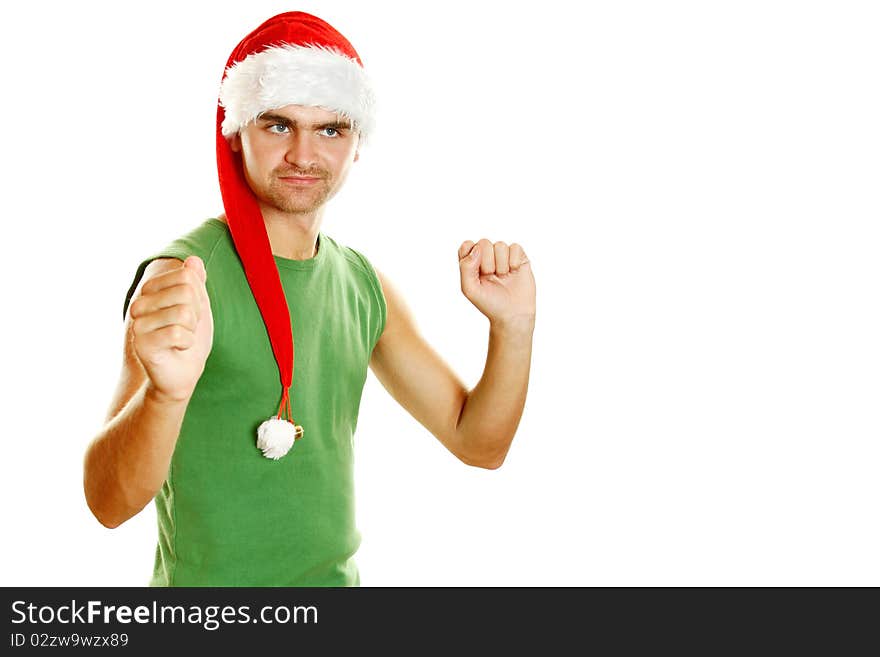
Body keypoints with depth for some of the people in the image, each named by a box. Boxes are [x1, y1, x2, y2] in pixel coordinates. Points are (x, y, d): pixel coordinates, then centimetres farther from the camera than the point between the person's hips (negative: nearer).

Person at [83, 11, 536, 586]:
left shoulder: (364, 283, -1)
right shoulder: (182, 278, -19)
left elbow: (477, 442, 2)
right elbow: (111, 502, -27)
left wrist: (513, 328, -15)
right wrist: (165, 391, -47)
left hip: (338, 575, 6)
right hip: (209, 594, -5)